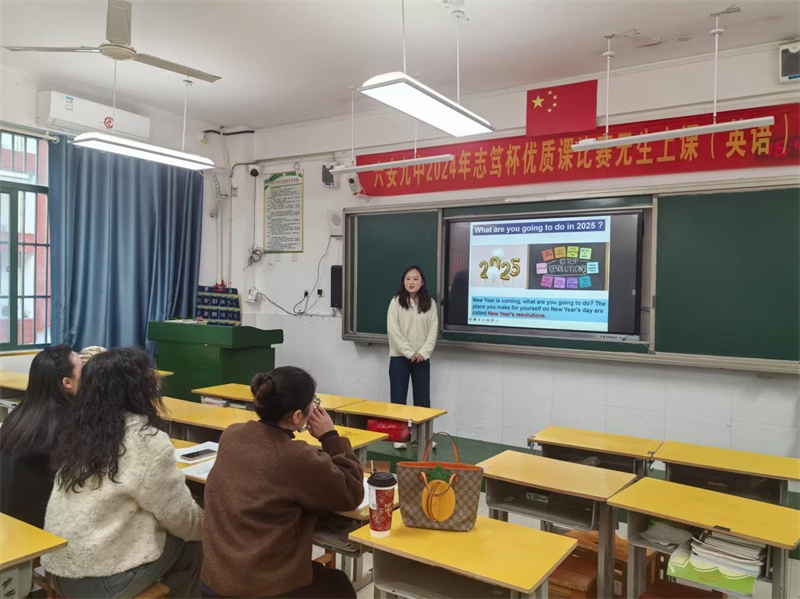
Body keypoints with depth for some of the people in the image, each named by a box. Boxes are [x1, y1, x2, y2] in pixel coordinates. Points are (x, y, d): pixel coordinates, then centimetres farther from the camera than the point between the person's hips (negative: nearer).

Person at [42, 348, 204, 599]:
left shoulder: (81, 429, 2)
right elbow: (182, 518, -12)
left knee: (179, 540, 19)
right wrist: (210, 527, 7)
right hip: (99, 578, -7)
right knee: (190, 549, 12)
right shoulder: (145, 440, -20)